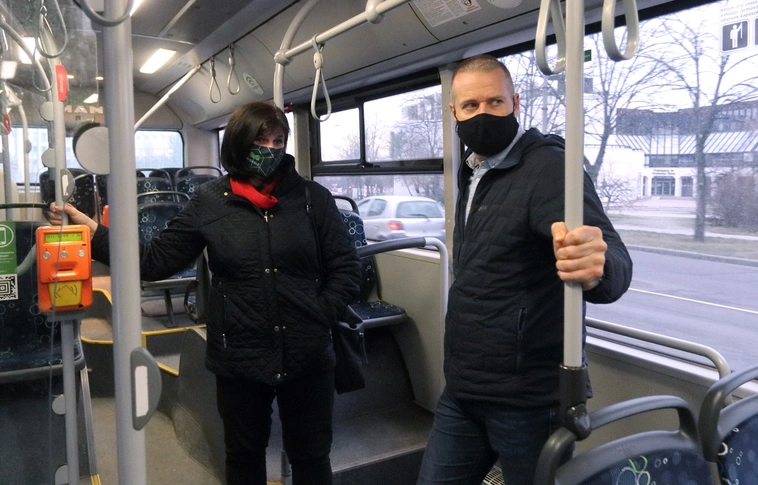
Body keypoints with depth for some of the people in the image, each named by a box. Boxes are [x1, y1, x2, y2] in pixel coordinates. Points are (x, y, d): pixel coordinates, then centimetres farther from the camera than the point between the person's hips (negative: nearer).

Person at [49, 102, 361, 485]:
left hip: (307, 356, 0)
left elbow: (345, 267, 0)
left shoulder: (312, 198, -3)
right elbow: (156, 260, -1)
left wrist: (321, 316, -7)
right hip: (239, 360, 1)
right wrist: (92, 231, -6)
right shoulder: (210, 202, -1)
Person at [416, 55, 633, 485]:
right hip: (462, 391, 8)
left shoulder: (549, 166, -15)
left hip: (527, 398, -7)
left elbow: (615, 263, -28)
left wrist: (597, 270, -51)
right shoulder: (473, 174, 11)